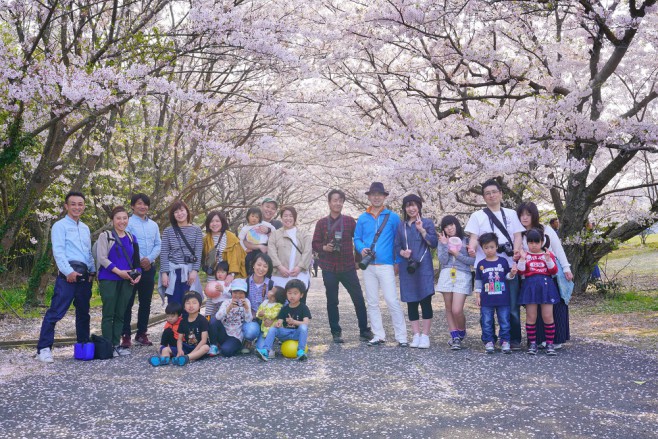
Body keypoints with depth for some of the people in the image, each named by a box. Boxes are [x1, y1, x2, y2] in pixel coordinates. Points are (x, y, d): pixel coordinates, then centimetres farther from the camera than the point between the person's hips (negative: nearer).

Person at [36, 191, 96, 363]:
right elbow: (58, 251, -11)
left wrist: (92, 271, 8)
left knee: (83, 313, 13)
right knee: (56, 312, -10)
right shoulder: (60, 226, -1)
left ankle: (84, 345, 23)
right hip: (68, 275, -7)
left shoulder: (85, 228, 20)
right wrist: (68, 271, -20)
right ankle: (44, 348, -6)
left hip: (84, 275, 7)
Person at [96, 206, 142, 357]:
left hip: (126, 281, 5)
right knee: (108, 313, -2)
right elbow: (102, 258, -8)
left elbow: (136, 260, 18)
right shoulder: (105, 236, 0)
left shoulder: (131, 238, 15)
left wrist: (137, 274, -1)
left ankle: (116, 344, 14)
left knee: (120, 314, 7)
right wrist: (119, 271, -16)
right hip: (108, 280, -4)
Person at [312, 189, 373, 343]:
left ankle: (364, 331, 11)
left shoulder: (350, 221, 5)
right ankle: (336, 332, 15)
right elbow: (315, 244, 7)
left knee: (359, 299, 0)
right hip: (329, 268, 0)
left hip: (348, 267, 0)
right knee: (332, 301, 5)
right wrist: (325, 247, -13)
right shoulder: (321, 223, 5)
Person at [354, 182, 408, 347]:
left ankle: (401, 337, -2)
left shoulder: (393, 217, 1)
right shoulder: (362, 218, 9)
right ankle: (379, 336, 16)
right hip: (368, 266, 4)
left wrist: (397, 262, -2)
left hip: (386, 265, -4)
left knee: (392, 301, -9)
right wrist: (362, 249, -9)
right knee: (372, 302, 8)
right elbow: (357, 238, 13)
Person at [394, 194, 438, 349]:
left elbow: (434, 244, -4)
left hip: (423, 267, -3)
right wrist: (402, 252, -11)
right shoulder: (401, 226, 12)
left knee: (425, 300, -4)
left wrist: (422, 230, -14)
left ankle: (425, 335, 1)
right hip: (407, 268, 3)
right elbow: (397, 246, 10)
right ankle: (416, 335, 12)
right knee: (411, 302, 5)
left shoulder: (427, 223, 4)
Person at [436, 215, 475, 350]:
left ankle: (461, 333, 15)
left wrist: (456, 254, -6)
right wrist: (445, 245, -7)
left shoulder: (466, 241, 5)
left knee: (457, 310, -11)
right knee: (449, 308, 5)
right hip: (446, 276, 4)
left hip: (462, 276, -3)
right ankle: (455, 336, 14)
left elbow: (473, 261, -1)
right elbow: (443, 261, 0)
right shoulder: (442, 241, 12)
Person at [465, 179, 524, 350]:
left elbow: (517, 235, 8)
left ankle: (514, 339, 9)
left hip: (509, 265, 1)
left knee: (512, 305, 1)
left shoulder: (511, 214, 16)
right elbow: (474, 236, 1)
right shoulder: (477, 216, 10)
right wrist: (472, 248, -22)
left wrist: (517, 250, -13)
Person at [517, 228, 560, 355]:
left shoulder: (548, 254, 8)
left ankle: (550, 344, 7)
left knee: (548, 316, -1)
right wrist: (522, 258, -16)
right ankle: (532, 343, 11)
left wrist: (548, 259, -13)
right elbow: (521, 271, -3)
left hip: (546, 286, 0)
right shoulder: (525, 255, 6)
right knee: (531, 317, 2)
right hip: (530, 286, 0)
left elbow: (554, 271, 0)